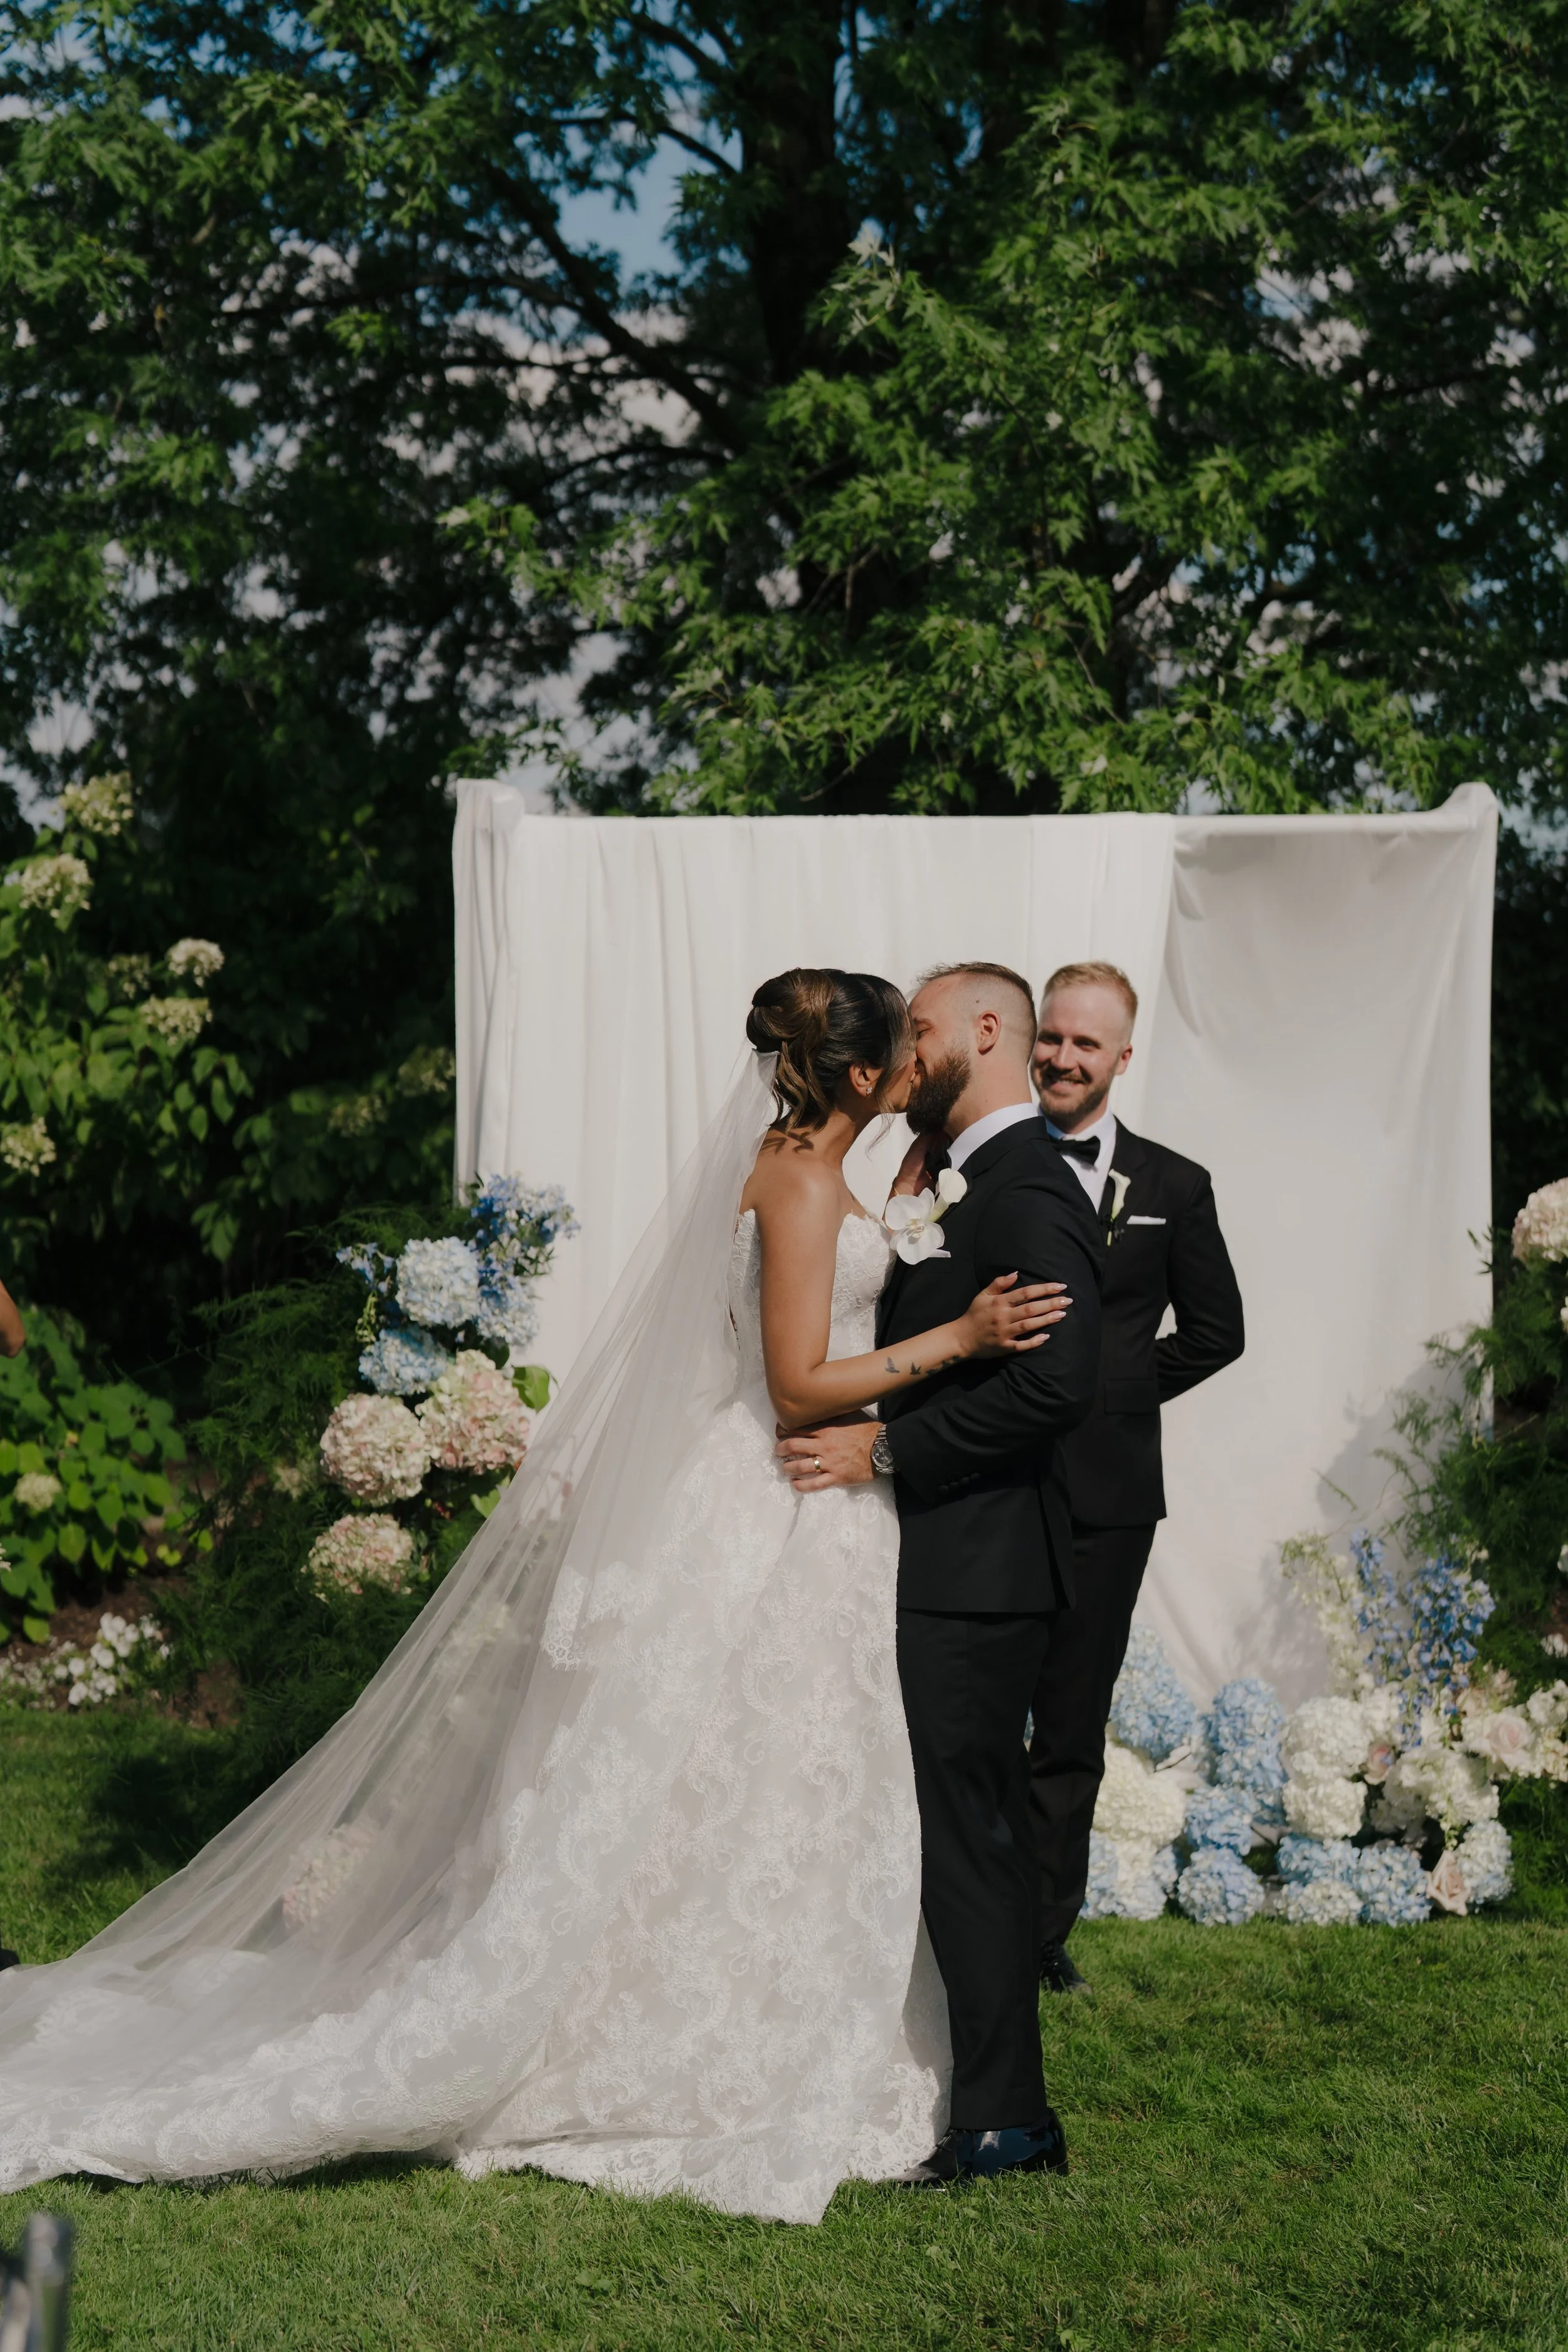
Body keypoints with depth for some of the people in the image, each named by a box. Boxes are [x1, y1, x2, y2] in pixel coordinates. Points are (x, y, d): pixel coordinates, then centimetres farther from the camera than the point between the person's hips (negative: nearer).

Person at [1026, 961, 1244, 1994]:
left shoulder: (1174, 1188, 7)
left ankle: (1044, 1935, 17)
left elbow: (1216, 1330, 12)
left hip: (1102, 1492, 1)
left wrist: (1117, 1391, 3)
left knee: (1070, 1731, 7)